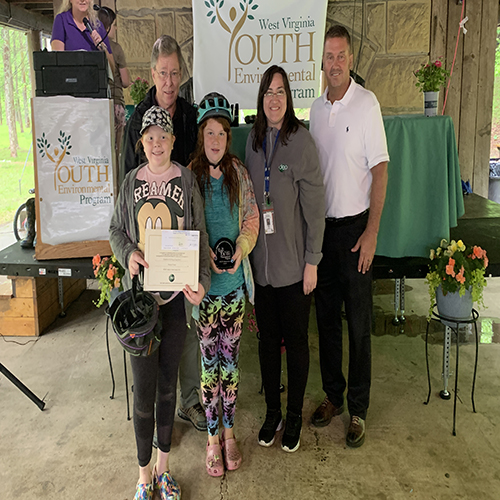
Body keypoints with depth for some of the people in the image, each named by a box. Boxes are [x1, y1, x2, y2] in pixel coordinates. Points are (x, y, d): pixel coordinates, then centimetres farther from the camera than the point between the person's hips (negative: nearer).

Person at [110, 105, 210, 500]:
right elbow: (116, 230, 11)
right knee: (144, 386, 2)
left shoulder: (186, 180, -1)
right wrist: (128, 253, -11)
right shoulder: (132, 182, 4)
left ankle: (164, 467, 29)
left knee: (167, 382, 11)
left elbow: (200, 235, -1)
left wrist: (202, 282, -15)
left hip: (176, 294, 0)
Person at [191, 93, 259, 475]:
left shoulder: (239, 173, 3)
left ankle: (230, 432, 28)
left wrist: (240, 250, -12)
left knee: (230, 360, 11)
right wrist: (204, 255, -18)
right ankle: (212, 437, 23)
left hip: (234, 282, 2)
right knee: (209, 362, 7)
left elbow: (252, 219, 5)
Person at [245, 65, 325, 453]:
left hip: (293, 264, -5)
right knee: (268, 338, 14)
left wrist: (312, 261, -11)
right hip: (261, 262, 5)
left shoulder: (301, 141, -10)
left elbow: (314, 206, -10)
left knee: (295, 340, 8)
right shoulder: (254, 140, 6)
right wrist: (248, 249, 9)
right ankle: (272, 411, 31)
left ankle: (294, 415, 26)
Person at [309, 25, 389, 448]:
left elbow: (380, 168, -10)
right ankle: (333, 396, 29)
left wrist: (372, 231, -15)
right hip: (321, 225, 6)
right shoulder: (317, 108, 9)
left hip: (354, 226, -5)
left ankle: (358, 409, 16)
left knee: (359, 323, 2)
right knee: (326, 317, 13)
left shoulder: (366, 103, -8)